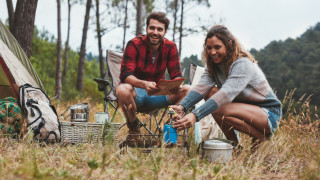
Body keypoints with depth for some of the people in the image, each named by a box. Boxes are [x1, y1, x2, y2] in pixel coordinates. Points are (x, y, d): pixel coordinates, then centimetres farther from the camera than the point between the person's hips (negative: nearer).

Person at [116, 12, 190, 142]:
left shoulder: (170, 47, -3)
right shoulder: (134, 44, -13)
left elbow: (176, 75, -6)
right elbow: (125, 75, -22)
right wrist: (144, 84, -43)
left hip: (156, 94, 3)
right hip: (136, 94, -3)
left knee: (187, 90, -18)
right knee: (123, 89, -38)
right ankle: (133, 129, -14)